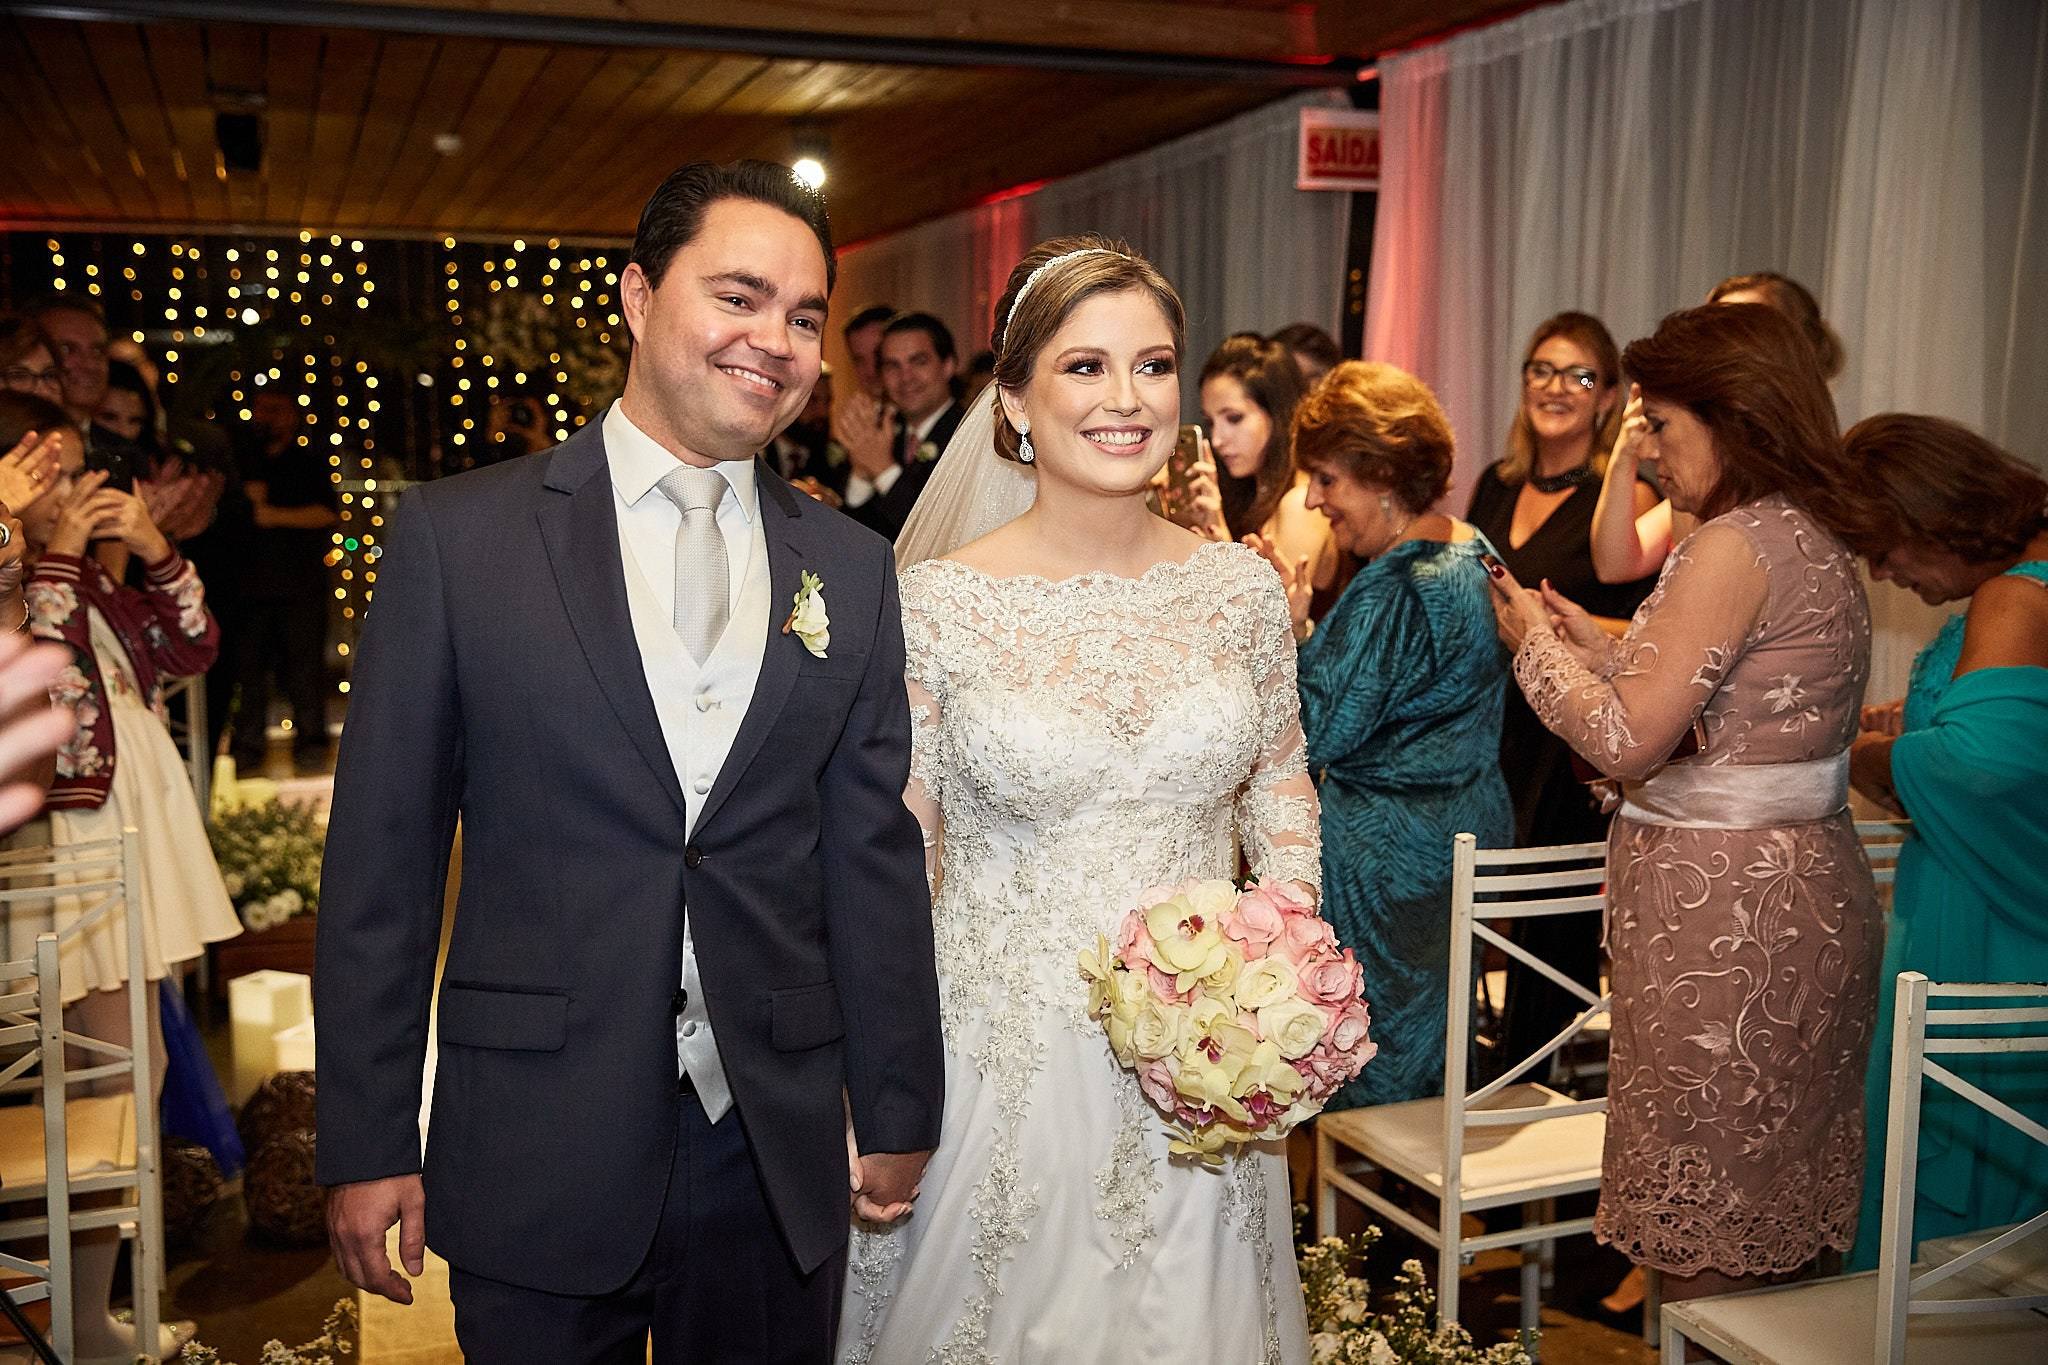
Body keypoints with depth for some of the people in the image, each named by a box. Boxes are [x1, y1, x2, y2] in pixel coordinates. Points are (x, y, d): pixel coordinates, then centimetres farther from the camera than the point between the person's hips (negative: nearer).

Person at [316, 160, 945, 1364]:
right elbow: (384, 852, -3)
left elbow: (873, 852, 6)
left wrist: (898, 1115, 8)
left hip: (778, 1156, 2)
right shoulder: (458, 534, -3)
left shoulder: (853, 568, 4)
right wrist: (367, 1141, -3)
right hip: (538, 1153, -2)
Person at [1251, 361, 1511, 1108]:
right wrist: (1305, 624, 3)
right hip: (1466, 837, 10)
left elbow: (1316, 734, -22)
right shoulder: (1471, 551, 7)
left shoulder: (1394, 591, -23)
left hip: (1384, 860, -10)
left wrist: (1289, 626, -13)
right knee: (1429, 1061, 20)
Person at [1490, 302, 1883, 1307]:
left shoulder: (1736, 545, -17)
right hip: (1812, 881, 10)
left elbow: (1627, 740, -19)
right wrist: (1600, 648, 16)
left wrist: (1537, 646, -4)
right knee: (1777, 1197, 19)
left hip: (1720, 902, -10)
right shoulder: (1820, 545, 12)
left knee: (1709, 1237, 3)